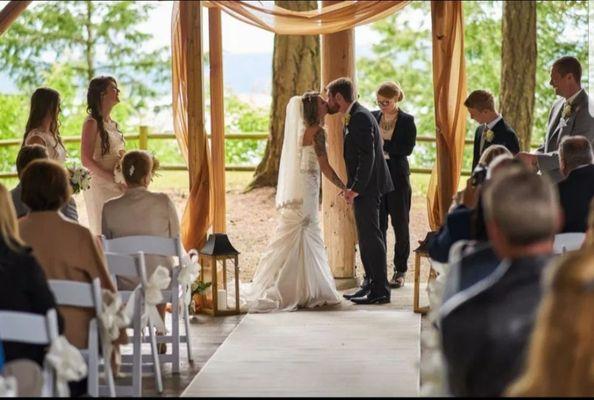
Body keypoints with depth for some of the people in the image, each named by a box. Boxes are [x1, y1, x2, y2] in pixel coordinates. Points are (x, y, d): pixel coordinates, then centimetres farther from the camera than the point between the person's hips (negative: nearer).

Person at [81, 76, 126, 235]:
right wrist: (114, 179, -20)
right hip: (100, 185, -7)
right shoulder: (92, 123, -10)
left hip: (117, 186, 7)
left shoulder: (112, 123, 13)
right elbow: (86, 160, -16)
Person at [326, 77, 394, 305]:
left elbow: (367, 156, -23)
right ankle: (370, 285, 23)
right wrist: (352, 187, 13)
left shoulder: (360, 117, -17)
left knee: (371, 237, -7)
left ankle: (380, 291, -3)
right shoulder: (354, 117, 14)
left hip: (367, 187, -11)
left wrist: (356, 189, -22)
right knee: (366, 237, 15)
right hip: (363, 187, 11)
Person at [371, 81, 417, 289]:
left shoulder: (407, 121, -4)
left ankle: (400, 271, 12)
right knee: (378, 224, 4)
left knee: (400, 223, 4)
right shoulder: (373, 117, 6)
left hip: (397, 176, -3)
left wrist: (382, 144, -15)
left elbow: (407, 148, -13)